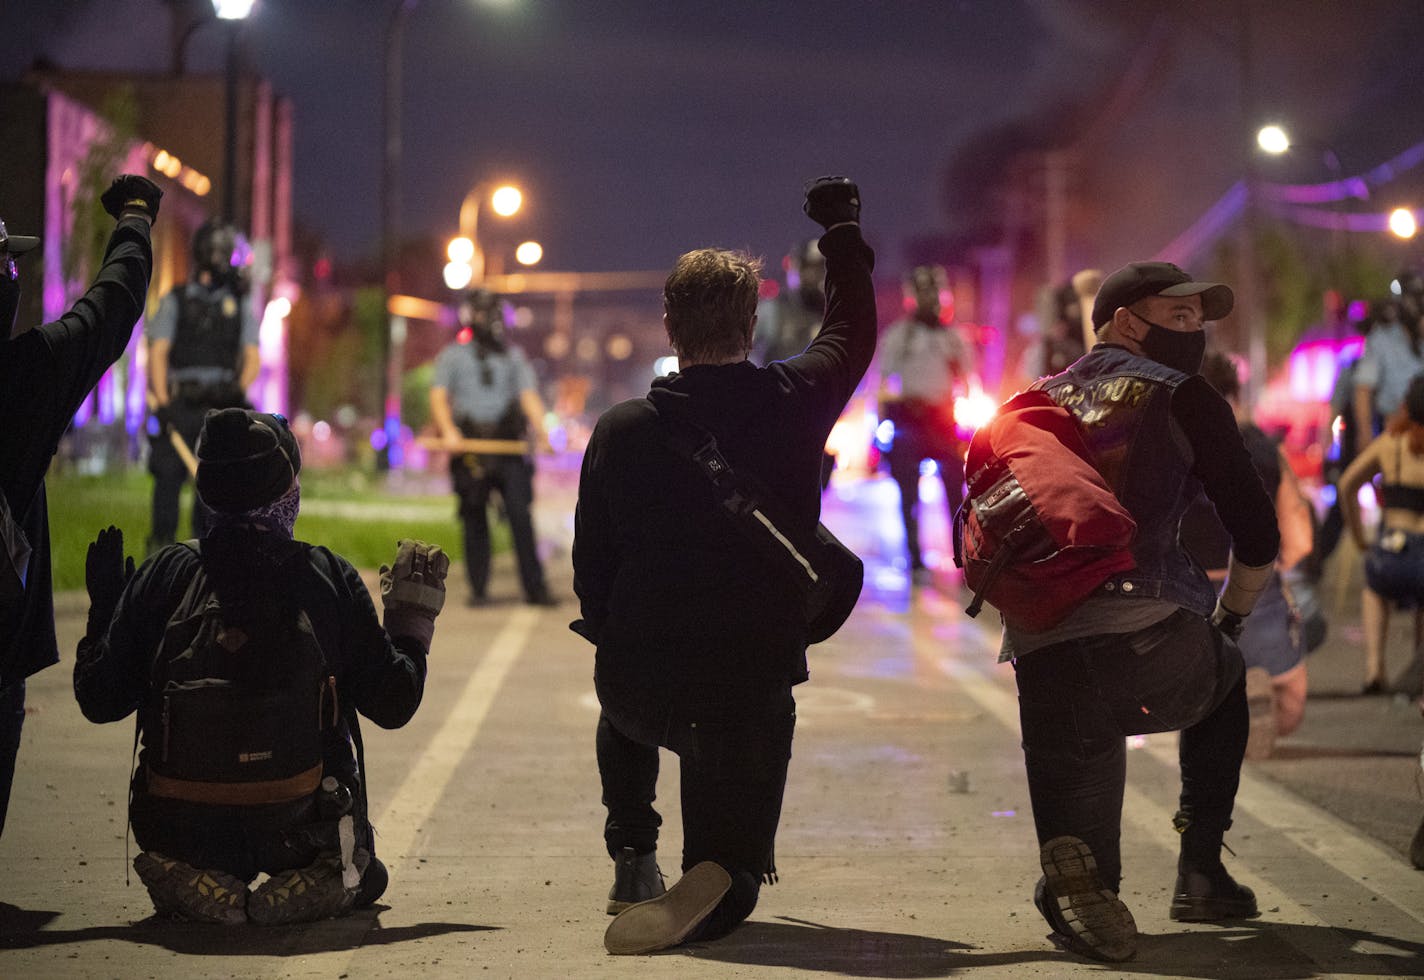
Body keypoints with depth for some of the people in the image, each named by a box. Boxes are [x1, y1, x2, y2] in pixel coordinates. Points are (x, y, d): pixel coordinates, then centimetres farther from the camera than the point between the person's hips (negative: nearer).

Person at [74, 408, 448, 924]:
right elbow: (392, 704, 0)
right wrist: (412, 616, 15)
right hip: (298, 833, -1)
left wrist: (104, 605, 16)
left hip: (185, 832, 1)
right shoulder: (328, 576, -5)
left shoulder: (166, 573, -4)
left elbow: (100, 701, 0)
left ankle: (202, 885, 0)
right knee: (361, 875, 31)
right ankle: (310, 884, -3)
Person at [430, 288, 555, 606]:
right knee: (475, 521, 1)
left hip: (509, 448, 1)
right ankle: (478, 589, 8)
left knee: (520, 516, -8)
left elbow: (529, 395, 9)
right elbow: (438, 396, 1)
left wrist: (541, 431, -9)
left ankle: (535, 588, -7)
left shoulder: (513, 355, 18)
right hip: (469, 448, -1)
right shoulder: (452, 356, 12)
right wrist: (448, 431, -18)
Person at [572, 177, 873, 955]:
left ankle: (632, 859, 30)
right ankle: (707, 887, -24)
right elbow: (851, 333, 19)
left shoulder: (620, 430, -3)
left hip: (636, 680, 2)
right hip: (753, 682, -1)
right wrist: (843, 230, 34)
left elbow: (590, 575, 4)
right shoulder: (795, 402, -4)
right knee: (731, 884, 11)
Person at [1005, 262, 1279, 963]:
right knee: (1224, 675, 32)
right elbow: (1257, 536, 8)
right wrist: (1227, 621, 26)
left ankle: (1073, 865, -25)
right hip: (1147, 639, -2)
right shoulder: (1179, 397, 10)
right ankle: (1200, 871, 22)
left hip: (1041, 656, 3)